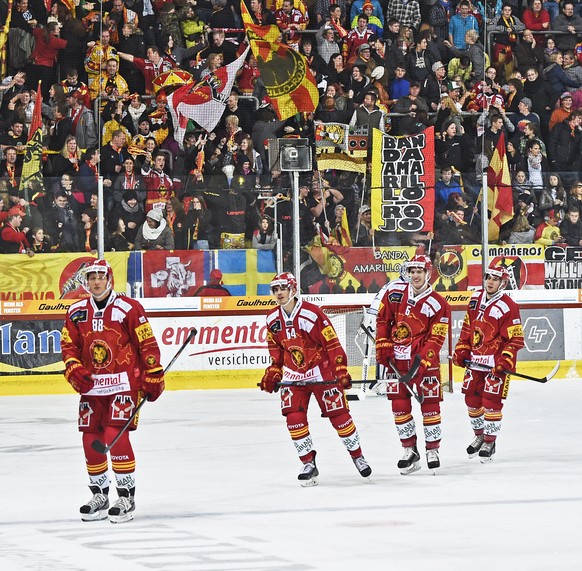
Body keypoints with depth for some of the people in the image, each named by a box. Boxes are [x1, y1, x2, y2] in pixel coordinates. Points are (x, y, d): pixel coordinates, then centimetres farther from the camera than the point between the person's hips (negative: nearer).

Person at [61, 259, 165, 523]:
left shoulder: (128, 308, -6)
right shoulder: (76, 313, 8)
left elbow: (147, 344, -4)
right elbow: (68, 346, 11)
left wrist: (153, 377, -5)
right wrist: (74, 371, -6)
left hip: (123, 382, -5)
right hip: (91, 384, 5)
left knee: (116, 436, -15)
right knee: (91, 439, 6)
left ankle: (127, 496, -5)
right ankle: (99, 495, 22)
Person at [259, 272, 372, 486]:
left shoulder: (311, 313, -18)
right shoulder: (273, 319, 1)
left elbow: (332, 343, -16)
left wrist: (341, 370, -19)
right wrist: (272, 373, 9)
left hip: (321, 372, -5)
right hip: (293, 376, 5)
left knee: (338, 414, 0)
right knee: (294, 418, -9)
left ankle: (357, 456, 19)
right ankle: (309, 464, 1)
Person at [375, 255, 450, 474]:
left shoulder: (438, 305, -9)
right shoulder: (394, 292, 1)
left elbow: (435, 339, -11)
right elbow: (382, 319, 11)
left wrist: (421, 362, -21)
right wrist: (382, 346, 3)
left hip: (425, 359, -3)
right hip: (396, 359, 3)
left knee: (430, 403, -1)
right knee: (399, 405, 4)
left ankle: (432, 450, 12)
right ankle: (410, 450, 14)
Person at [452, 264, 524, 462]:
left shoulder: (508, 307, -14)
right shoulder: (476, 299, 7)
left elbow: (515, 339, -14)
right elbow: (467, 328, 17)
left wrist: (505, 362, -21)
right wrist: (461, 351, 11)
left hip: (496, 362, -7)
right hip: (475, 360, 7)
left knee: (492, 400, -5)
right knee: (472, 398, 12)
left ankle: (490, 442, 7)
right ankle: (479, 435, 32)